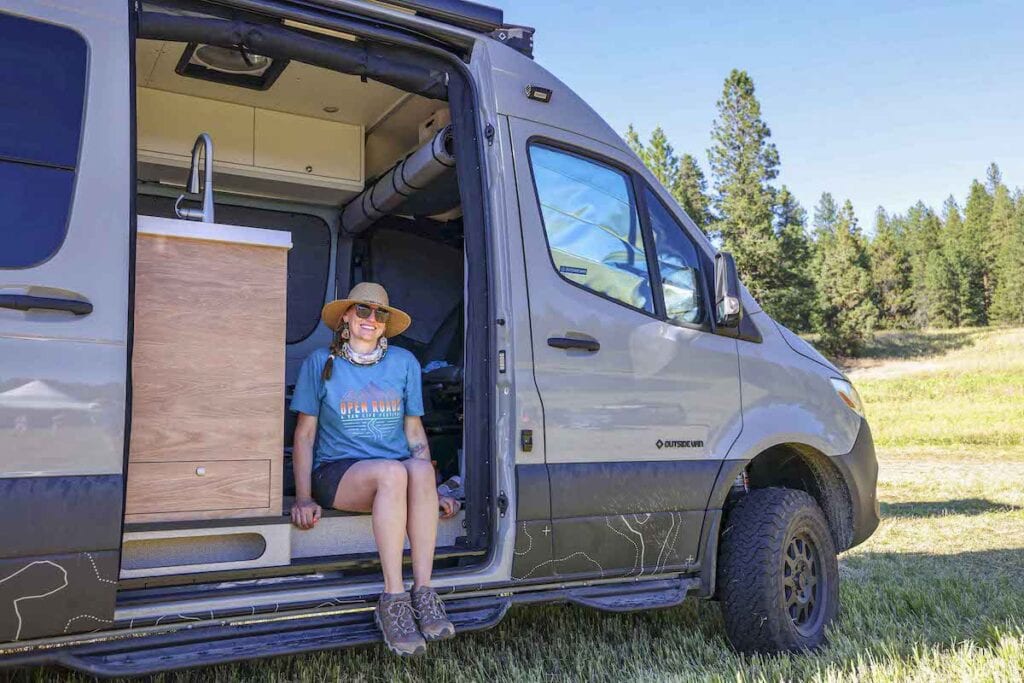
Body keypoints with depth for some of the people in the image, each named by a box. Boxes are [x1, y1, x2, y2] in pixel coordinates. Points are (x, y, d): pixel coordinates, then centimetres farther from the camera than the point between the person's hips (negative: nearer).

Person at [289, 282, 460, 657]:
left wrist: (434, 491, 5)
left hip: (400, 471, 3)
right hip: (337, 471, -2)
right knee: (392, 472, -36)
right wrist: (303, 497, -9)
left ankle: (423, 591, -31)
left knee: (421, 468, -34)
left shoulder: (404, 362, 11)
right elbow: (304, 436, 3)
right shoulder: (321, 362, 4)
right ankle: (393, 600, -32)